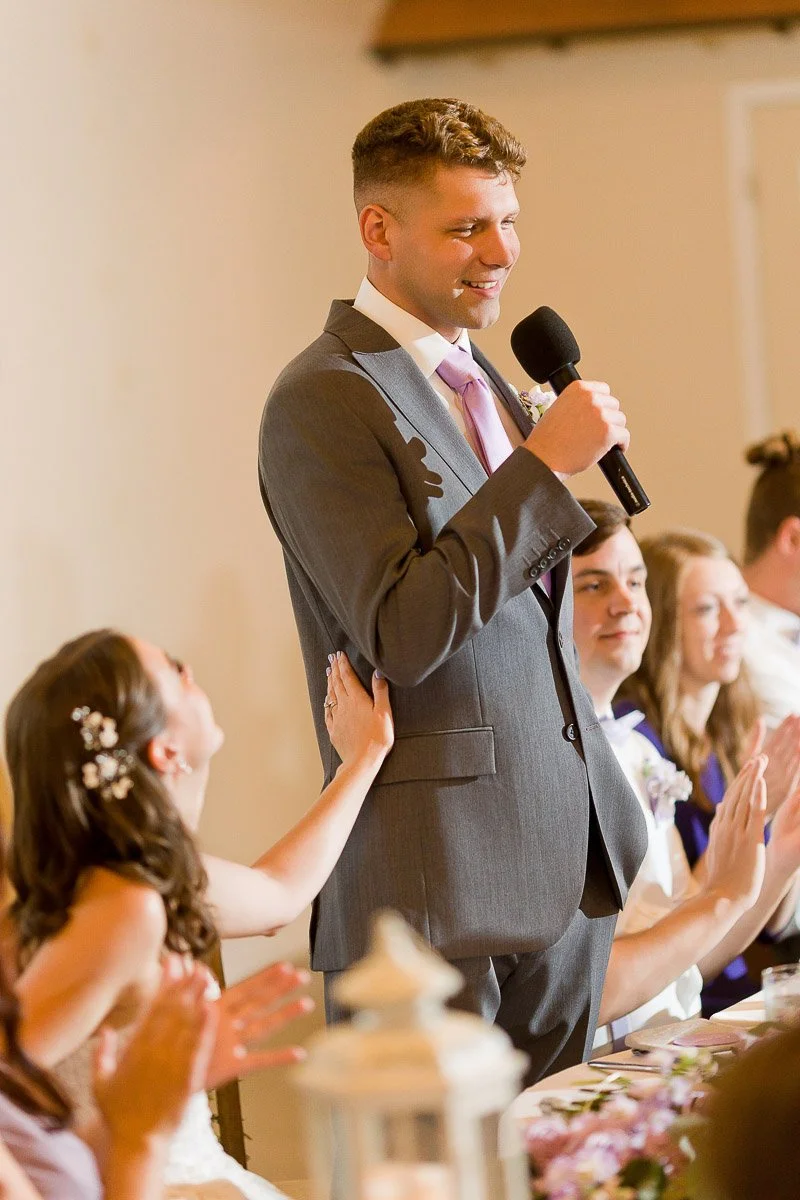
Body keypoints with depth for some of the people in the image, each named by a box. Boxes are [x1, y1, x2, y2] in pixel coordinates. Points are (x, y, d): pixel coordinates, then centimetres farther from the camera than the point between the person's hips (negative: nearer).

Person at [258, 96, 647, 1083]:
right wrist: (545, 463, -20)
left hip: (568, 863, 8)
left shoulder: (485, 382, 16)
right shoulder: (324, 400, -12)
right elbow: (402, 632, -21)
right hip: (438, 880, -8)